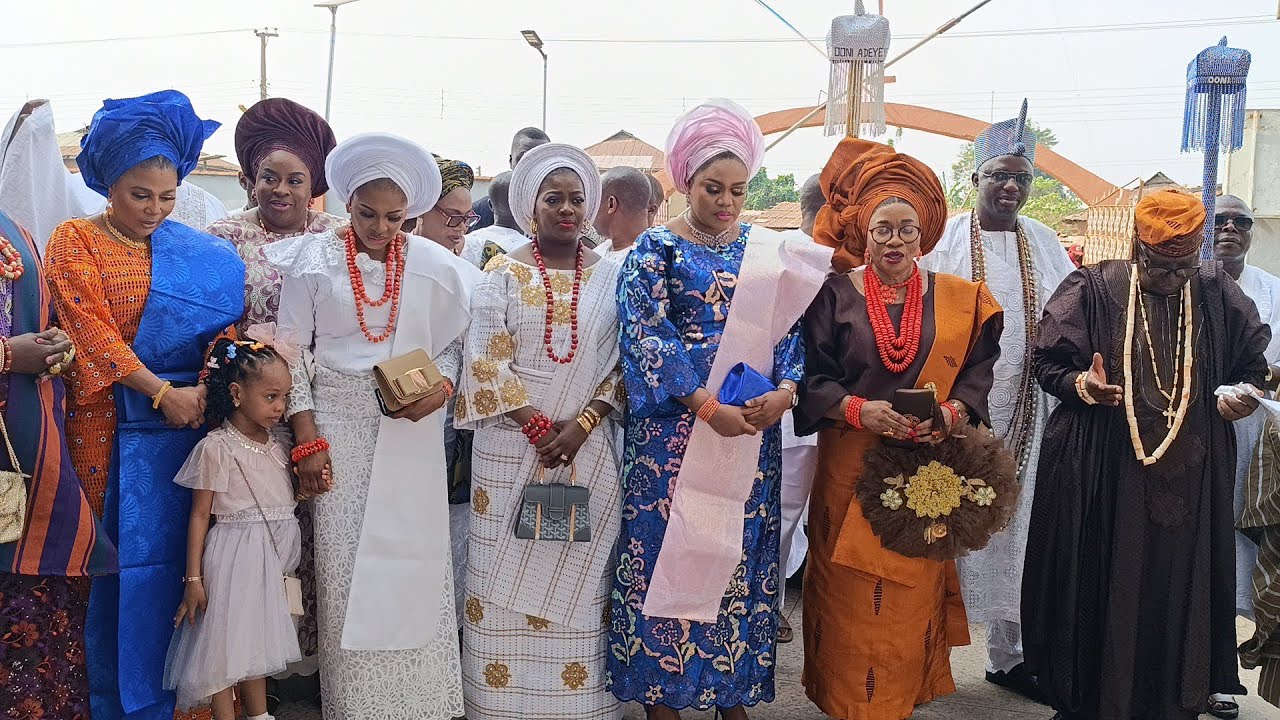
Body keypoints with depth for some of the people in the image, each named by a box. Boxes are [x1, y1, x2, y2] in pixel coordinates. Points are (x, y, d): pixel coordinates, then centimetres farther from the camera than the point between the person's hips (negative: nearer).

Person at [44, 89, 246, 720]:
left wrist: (205, 388, -16)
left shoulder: (201, 255, 9)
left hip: (185, 416, 3)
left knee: (173, 552, 5)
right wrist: (163, 391, -16)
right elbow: (94, 332, -10)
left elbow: (223, 324, 2)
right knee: (115, 556, 3)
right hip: (108, 425, -2)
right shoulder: (74, 241, 0)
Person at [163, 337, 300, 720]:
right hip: (235, 555, -6)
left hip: (273, 556, 7)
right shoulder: (216, 447, -12)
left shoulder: (278, 444, 6)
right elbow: (200, 515, -11)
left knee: (257, 638, 19)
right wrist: (193, 578, -12)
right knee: (225, 643, 1)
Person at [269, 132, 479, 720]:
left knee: (416, 561, 1)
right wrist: (307, 440, -4)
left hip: (413, 433, 1)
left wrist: (440, 389, -8)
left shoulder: (435, 265, 4)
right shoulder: (314, 259, 1)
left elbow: (456, 342, 12)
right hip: (338, 429, -1)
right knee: (344, 564, 0)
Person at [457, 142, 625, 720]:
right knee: (508, 573, 3)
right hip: (512, 445, -1)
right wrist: (537, 427, -13)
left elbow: (625, 363, 2)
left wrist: (582, 424, -11)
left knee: (581, 574, 5)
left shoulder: (611, 275, 6)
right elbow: (487, 361, -6)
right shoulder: (504, 274, 1)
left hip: (589, 446, 1)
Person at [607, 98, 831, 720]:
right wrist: (709, 407, -20)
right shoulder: (655, 250, -1)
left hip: (752, 424, 4)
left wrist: (785, 391, -13)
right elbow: (649, 337, -11)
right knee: (668, 545, 1)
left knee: (741, 552, 8)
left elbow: (788, 328, 7)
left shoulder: (767, 251, 10)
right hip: (672, 428, -3)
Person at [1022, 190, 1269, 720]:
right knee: (1100, 588, 2)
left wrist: (1242, 392, -5)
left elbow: (1253, 362, 16)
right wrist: (1082, 384, -21)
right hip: (1103, 472, -3)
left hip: (1191, 477, 3)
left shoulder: (1218, 294, 5)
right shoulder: (1093, 289, -4)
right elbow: (1047, 361, -1)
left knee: (1180, 587, 8)